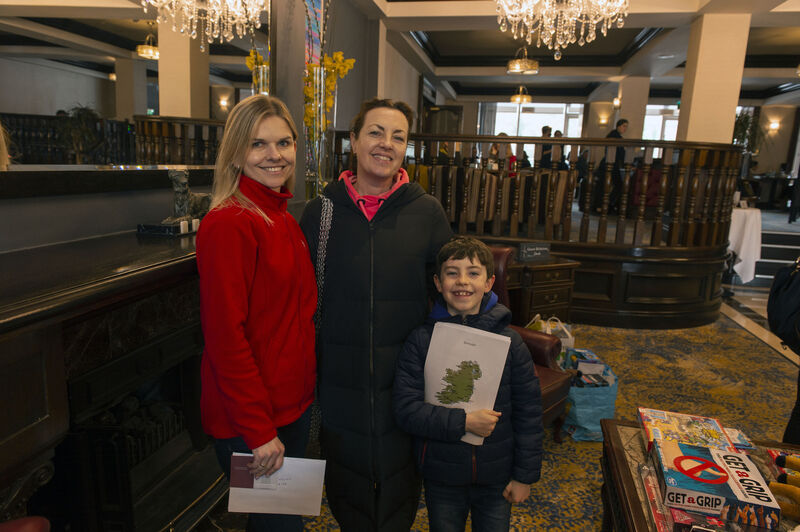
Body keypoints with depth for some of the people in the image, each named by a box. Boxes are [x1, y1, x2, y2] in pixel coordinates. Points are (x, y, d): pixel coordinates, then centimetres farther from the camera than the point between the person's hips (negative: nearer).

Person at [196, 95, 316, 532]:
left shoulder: (283, 219, 7)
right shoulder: (228, 224, -20)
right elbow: (226, 335, -22)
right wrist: (259, 430, -19)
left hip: (293, 404, 8)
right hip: (250, 420, -8)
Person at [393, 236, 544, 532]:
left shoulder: (510, 343, -9)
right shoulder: (421, 341, -13)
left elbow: (529, 414, -4)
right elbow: (406, 410, -16)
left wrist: (525, 475, -2)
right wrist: (463, 422, -24)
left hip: (496, 479, 1)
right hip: (442, 479, 0)